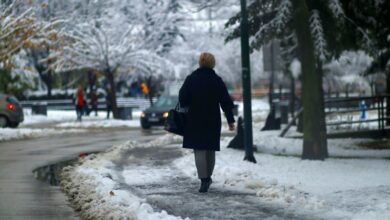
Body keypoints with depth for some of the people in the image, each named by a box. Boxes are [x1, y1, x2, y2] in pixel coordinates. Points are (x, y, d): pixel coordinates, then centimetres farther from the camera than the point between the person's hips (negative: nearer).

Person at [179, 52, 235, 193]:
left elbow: (182, 100, -3)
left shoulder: (191, 79, -3)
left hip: (194, 120, -1)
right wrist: (230, 120, 5)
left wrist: (186, 112, 14)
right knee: (210, 150, 15)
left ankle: (204, 180, -12)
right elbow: (226, 102, -1)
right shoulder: (217, 81, -2)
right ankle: (208, 177, 24)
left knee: (199, 150, -2)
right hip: (213, 121, 1)